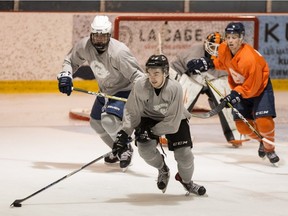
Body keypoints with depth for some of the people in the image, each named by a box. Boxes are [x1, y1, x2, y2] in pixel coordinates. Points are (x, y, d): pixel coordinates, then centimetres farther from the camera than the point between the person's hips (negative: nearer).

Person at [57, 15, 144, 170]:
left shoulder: (118, 52, -34)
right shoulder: (84, 46, -16)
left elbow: (136, 75, -31)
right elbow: (71, 60, 4)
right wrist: (65, 75, -13)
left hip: (124, 92, -8)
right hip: (105, 91, 8)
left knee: (109, 120, -27)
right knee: (96, 122, 17)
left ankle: (126, 150, -2)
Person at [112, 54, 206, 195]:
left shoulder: (175, 88, -33)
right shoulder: (140, 86, -27)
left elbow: (173, 122, -28)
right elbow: (132, 112, -16)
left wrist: (152, 132, -29)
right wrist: (124, 134, -26)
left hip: (175, 120, -1)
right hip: (149, 118, 1)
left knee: (184, 154, -12)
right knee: (145, 149, -22)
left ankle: (186, 181, 24)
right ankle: (162, 169, 14)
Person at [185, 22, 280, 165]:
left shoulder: (249, 58, -36)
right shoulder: (224, 50, -14)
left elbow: (252, 86, -28)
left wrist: (236, 94, -33)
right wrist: (208, 63, -2)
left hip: (260, 88, -6)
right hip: (240, 88, 6)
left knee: (263, 121, -21)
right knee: (242, 125, 0)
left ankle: (269, 148, 7)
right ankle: (262, 141, 29)